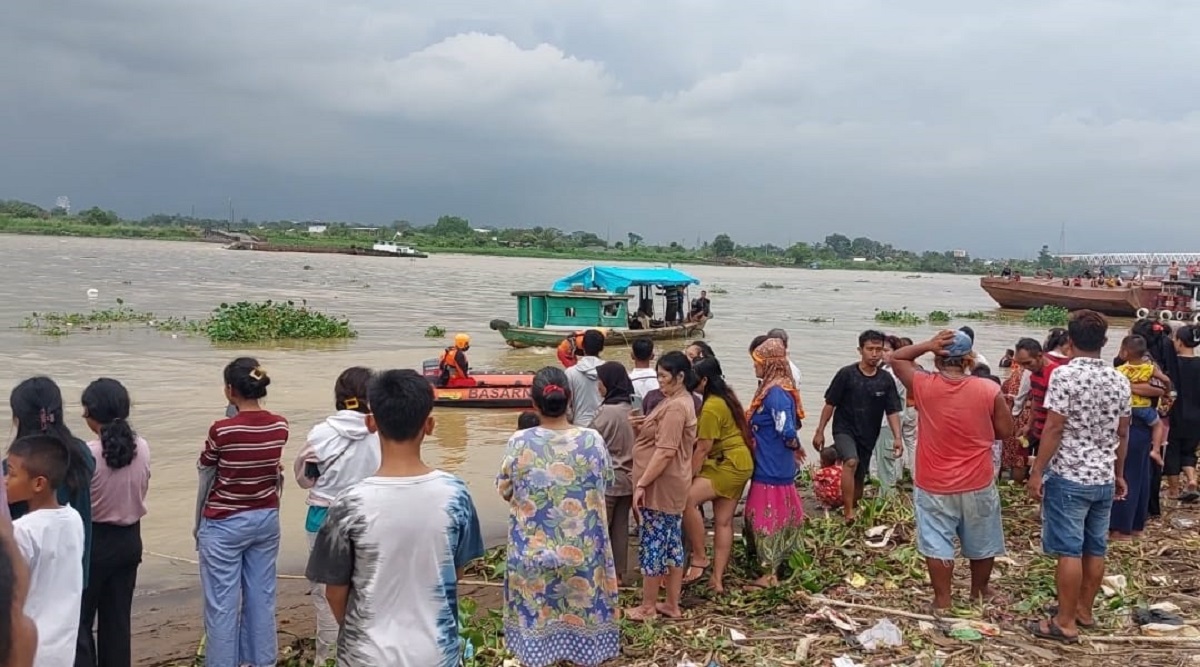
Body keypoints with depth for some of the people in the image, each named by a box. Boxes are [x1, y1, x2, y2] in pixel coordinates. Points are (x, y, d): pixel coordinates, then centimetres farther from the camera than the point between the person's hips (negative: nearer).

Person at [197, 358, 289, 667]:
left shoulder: (222, 430, -19)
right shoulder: (280, 427, -5)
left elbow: (205, 468, -1)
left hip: (225, 524, -5)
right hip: (266, 520, 5)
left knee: (222, 604, 4)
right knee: (262, 597, 14)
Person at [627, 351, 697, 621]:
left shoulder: (675, 407, -19)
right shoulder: (680, 401, 14)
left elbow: (665, 451, -24)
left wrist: (641, 484, -22)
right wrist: (643, 428, 5)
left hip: (660, 486, -10)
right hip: (670, 486, 10)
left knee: (652, 544, -1)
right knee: (672, 543, 13)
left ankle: (648, 607, 8)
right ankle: (672, 605, 20)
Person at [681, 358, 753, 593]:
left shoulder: (711, 408, -17)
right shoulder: (726, 397, 13)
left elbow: (703, 449, -17)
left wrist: (688, 478, -11)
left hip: (729, 465, -11)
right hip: (739, 463, 11)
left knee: (688, 499, -21)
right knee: (723, 522, 8)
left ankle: (699, 558, -13)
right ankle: (717, 578, 9)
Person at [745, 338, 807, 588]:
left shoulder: (776, 394, -22)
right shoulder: (771, 390, 8)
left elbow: (787, 432, -26)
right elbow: (787, 430, 17)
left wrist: (795, 449, -8)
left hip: (771, 469, -9)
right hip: (772, 466, 9)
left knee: (769, 519, 1)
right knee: (775, 518, 16)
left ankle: (770, 574, 10)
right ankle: (772, 569, 26)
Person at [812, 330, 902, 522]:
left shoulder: (886, 380, -2)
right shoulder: (846, 374, -10)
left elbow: (892, 411, 0)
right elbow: (830, 404, -4)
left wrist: (897, 437, -14)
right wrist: (820, 431, -5)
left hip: (868, 436, 4)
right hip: (844, 429, -4)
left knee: (859, 479, 12)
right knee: (851, 462, -29)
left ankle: (853, 510, 35)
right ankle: (848, 514, -27)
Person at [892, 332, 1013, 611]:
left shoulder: (923, 385, -12)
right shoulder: (989, 389, -13)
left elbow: (896, 358, 5)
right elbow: (1005, 431, -2)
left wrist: (928, 345, -9)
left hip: (933, 486, -1)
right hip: (977, 484, 1)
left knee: (937, 544, 9)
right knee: (981, 544, 20)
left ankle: (942, 601, 14)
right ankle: (979, 593, 36)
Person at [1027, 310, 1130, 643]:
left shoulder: (1065, 374, -14)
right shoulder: (1119, 380, 5)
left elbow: (1054, 429, -16)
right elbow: (1122, 433, 12)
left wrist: (1037, 471, -10)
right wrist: (1119, 473, 22)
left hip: (1069, 477, -6)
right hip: (1103, 478, 6)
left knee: (1069, 551, -2)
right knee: (1095, 550, 14)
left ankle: (1065, 622, 3)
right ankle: (1083, 610, 27)